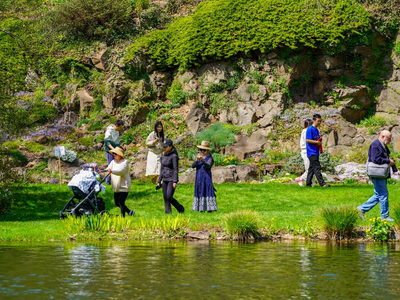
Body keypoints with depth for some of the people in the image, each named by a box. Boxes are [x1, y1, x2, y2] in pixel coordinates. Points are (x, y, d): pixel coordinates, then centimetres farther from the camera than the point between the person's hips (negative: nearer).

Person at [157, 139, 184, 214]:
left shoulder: (174, 156, -10)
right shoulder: (164, 156, 12)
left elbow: (176, 169, -14)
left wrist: (175, 182, -20)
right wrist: (159, 181, 16)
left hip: (172, 180, -8)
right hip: (165, 180, 8)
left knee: (169, 197, -14)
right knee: (165, 198, 3)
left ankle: (181, 209, 6)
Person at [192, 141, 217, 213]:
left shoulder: (209, 158, -2)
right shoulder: (199, 156, 13)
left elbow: (208, 166, -21)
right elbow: (193, 166, 1)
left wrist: (202, 160, -36)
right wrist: (196, 160, -19)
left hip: (206, 178, -5)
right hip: (199, 178, 5)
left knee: (207, 192, -10)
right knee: (199, 192, 2)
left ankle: (210, 208, -10)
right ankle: (201, 208, 5)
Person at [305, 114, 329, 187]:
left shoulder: (316, 130, 18)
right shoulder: (310, 129, -11)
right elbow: (307, 140, -17)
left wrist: (320, 142, 9)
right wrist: (317, 142, -15)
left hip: (315, 152, 10)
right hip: (311, 152, -10)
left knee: (312, 168, 12)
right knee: (317, 168, -12)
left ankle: (308, 183, 16)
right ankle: (322, 183, -16)